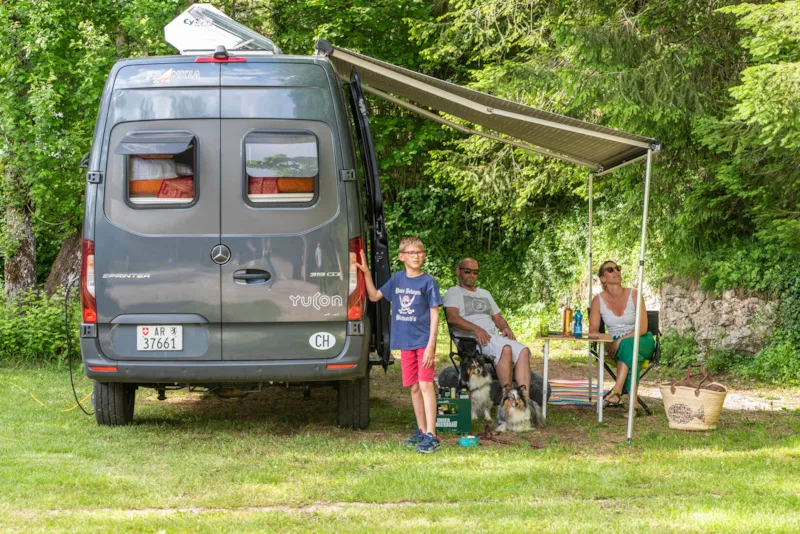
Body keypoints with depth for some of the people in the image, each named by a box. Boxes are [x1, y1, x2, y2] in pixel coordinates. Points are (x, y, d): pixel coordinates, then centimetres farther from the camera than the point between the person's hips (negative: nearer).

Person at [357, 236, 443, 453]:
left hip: (424, 342, -5)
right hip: (406, 342, 5)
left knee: (425, 385, -11)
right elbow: (374, 296, 19)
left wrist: (431, 345, -14)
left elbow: (434, 314, -8)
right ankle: (421, 431, 20)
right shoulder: (397, 279, 8)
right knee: (414, 387, 10)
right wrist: (366, 272, 7)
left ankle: (431, 435, -14)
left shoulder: (428, 282, -6)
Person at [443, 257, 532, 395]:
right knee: (505, 349, -36)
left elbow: (498, 318, 29)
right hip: (471, 338, -7)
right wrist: (476, 329, -23)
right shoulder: (454, 292, 9)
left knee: (523, 351, -23)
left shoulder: (485, 294, 32)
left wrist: (505, 328, 3)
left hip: (494, 336, 7)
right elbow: (452, 317, -9)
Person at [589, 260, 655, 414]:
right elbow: (593, 330, -1)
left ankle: (617, 391, -46)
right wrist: (606, 345, -21)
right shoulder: (598, 300, -2)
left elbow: (642, 328, -12)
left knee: (627, 345, -39)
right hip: (616, 345, 1)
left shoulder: (634, 295, -7)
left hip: (642, 343, -1)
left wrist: (620, 341, -25)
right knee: (631, 354, -37)